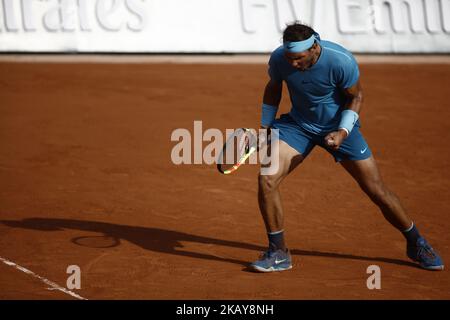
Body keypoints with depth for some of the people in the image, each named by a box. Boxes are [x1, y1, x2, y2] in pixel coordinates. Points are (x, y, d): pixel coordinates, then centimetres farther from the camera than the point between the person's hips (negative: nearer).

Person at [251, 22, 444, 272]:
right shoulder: (279, 59, -19)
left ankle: (416, 244, 23)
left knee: (377, 191, 0)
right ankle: (278, 254, -2)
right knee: (267, 180, -18)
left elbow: (356, 96, -12)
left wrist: (343, 132, -23)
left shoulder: (341, 61, -29)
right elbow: (273, 89, 4)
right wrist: (265, 127, 5)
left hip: (339, 126, -2)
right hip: (298, 125, 2)